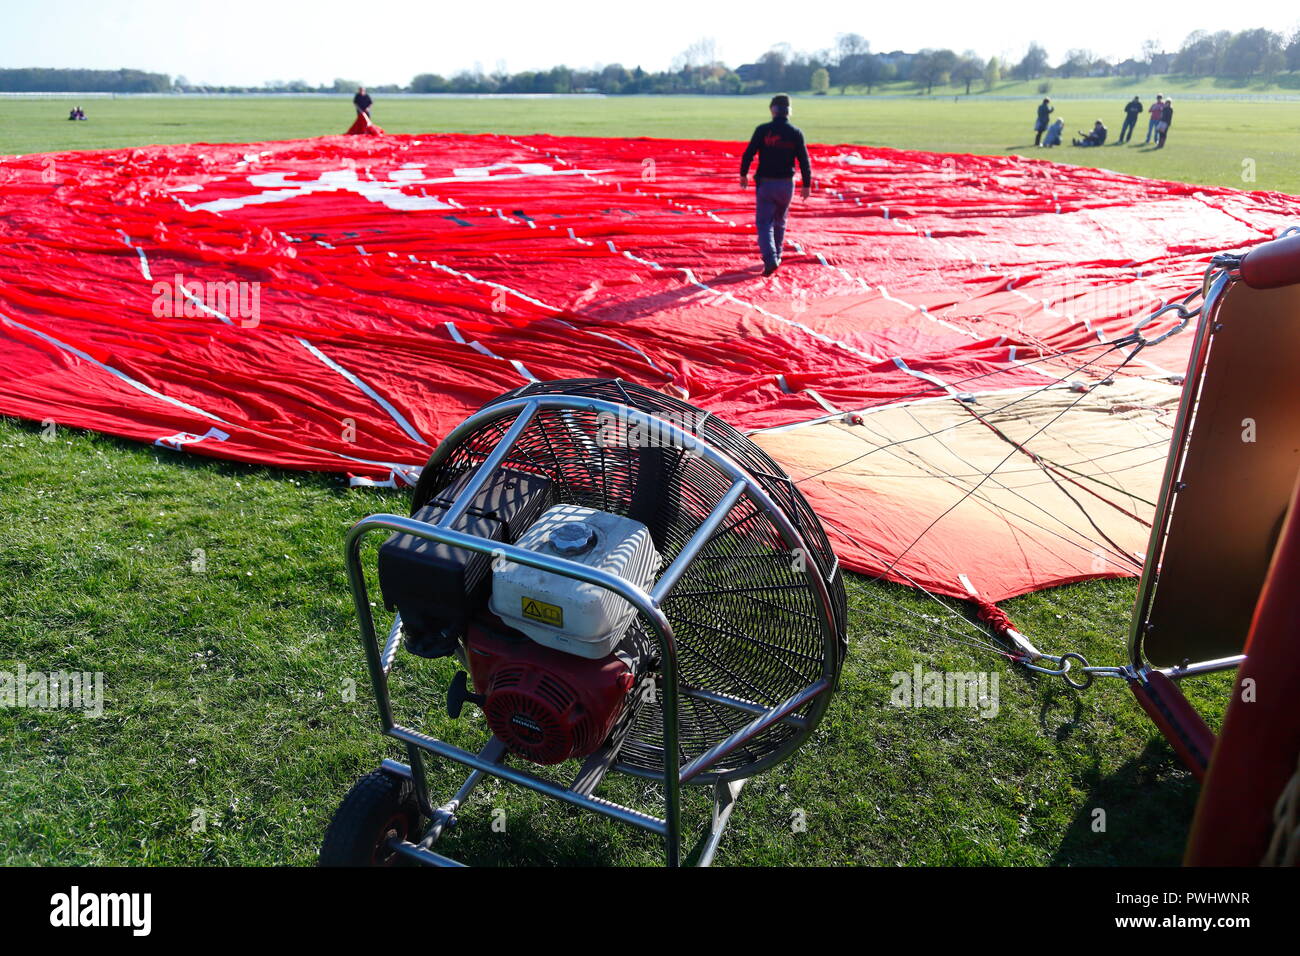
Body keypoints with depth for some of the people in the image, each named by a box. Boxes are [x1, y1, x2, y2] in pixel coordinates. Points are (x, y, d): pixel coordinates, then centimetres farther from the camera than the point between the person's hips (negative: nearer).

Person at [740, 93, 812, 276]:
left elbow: (748, 154, -6)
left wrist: (743, 174, 9)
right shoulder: (796, 133, -2)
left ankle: (770, 259, -18)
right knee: (780, 221, 21)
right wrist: (807, 185, 8)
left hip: (765, 183, -2)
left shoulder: (762, 130, -8)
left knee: (764, 223, 0)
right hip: (786, 184, 3)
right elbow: (804, 161, -1)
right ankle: (776, 256, 32)